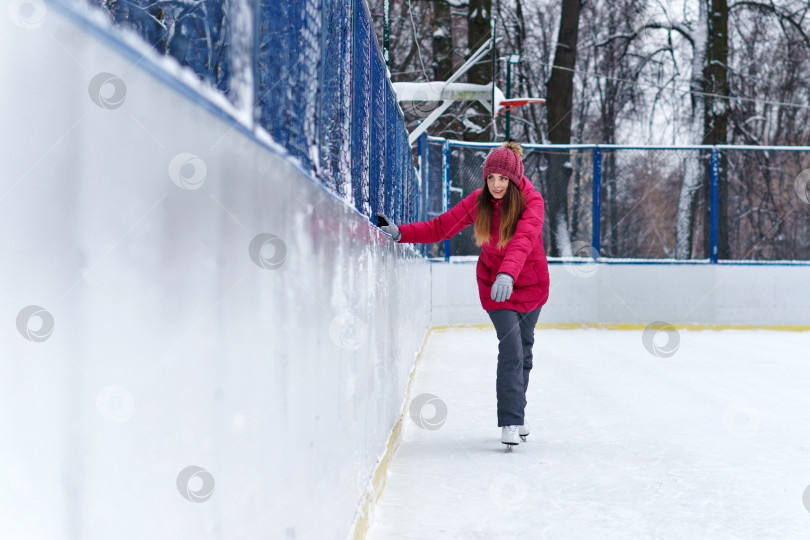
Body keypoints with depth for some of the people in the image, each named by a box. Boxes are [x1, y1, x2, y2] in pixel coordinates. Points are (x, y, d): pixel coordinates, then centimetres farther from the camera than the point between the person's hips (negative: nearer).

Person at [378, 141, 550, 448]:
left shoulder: (531, 201, -22)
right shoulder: (478, 201, -14)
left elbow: (523, 239, -40)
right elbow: (440, 228, -11)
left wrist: (508, 273, -57)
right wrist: (401, 233, -24)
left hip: (531, 285, 0)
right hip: (494, 283, 0)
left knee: (524, 347, 15)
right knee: (511, 349, -15)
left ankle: (517, 412, 34)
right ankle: (510, 421, -11)